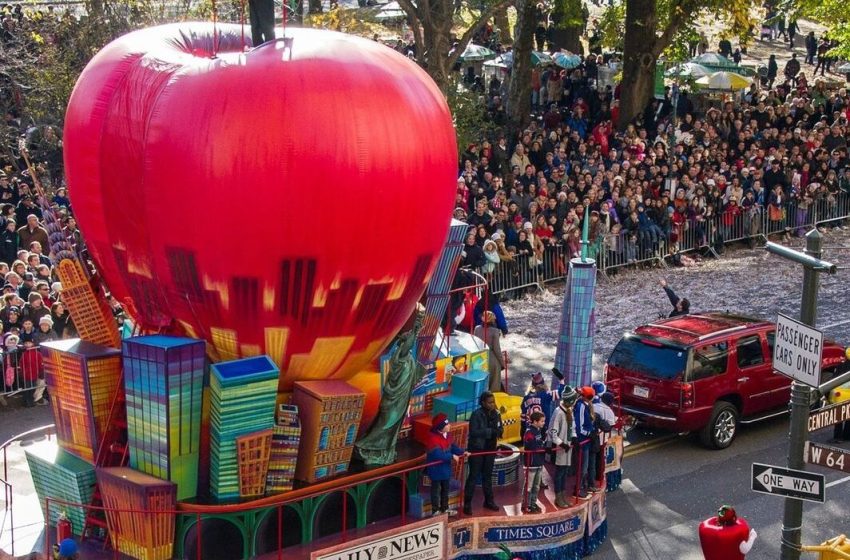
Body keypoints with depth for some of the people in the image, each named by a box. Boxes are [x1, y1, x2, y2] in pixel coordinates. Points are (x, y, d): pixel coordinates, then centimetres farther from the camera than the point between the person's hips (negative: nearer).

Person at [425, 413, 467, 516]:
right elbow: (438, 454, -33)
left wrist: (462, 452, -4)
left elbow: (453, 447, 12)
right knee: (436, 489, 5)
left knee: (445, 489, 21)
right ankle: (435, 511, 17)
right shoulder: (433, 438, -28)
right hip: (436, 468, -9)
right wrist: (452, 456, -25)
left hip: (446, 467, 9)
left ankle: (444, 508, 36)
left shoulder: (447, 435, 1)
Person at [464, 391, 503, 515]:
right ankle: (467, 504, 3)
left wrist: (498, 431, -15)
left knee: (488, 476, 17)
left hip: (490, 449, 6)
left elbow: (500, 428, 9)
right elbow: (474, 432, -22)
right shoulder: (476, 414, -16)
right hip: (477, 449, -6)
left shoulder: (496, 414, 2)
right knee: (473, 476, -3)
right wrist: (491, 431, -27)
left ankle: (489, 501, 29)